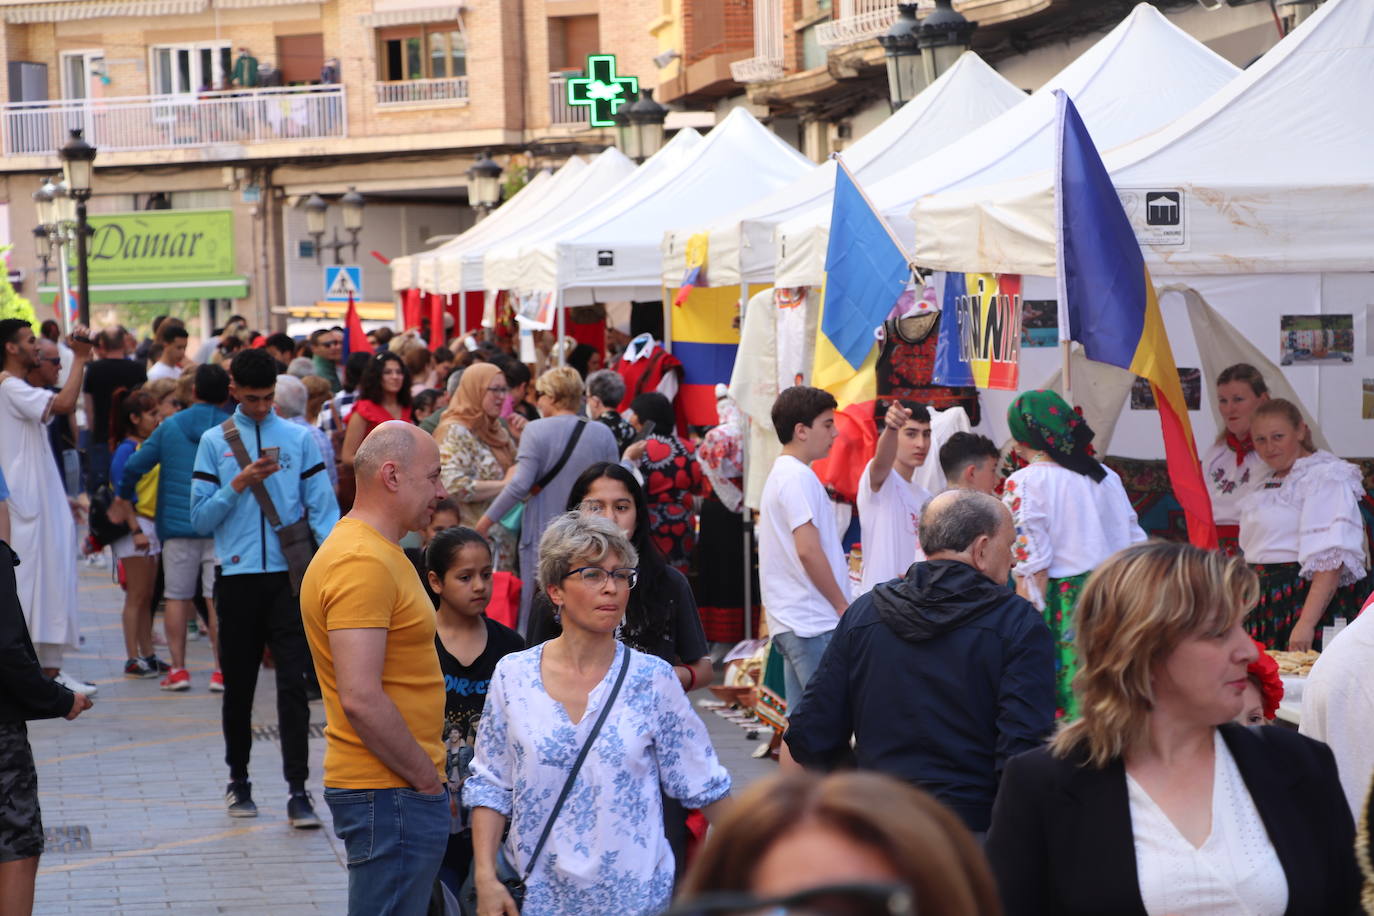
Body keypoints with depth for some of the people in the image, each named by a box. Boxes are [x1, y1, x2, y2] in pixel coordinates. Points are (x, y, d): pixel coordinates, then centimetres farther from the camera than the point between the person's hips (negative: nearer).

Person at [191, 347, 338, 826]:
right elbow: (200, 518, 2)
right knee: (239, 686, 10)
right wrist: (239, 485, -11)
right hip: (237, 577, 1)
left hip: (290, 576, -1)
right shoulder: (214, 442, 6)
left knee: (294, 684, -7)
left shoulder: (299, 439, 6)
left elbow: (323, 507, 2)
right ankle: (238, 781, 25)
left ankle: (298, 791, -8)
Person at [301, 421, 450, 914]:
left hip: (397, 787, 11)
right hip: (392, 794, -11)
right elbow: (361, 699, -25)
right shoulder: (363, 563, -18)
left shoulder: (377, 553, 16)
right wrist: (427, 778, -16)